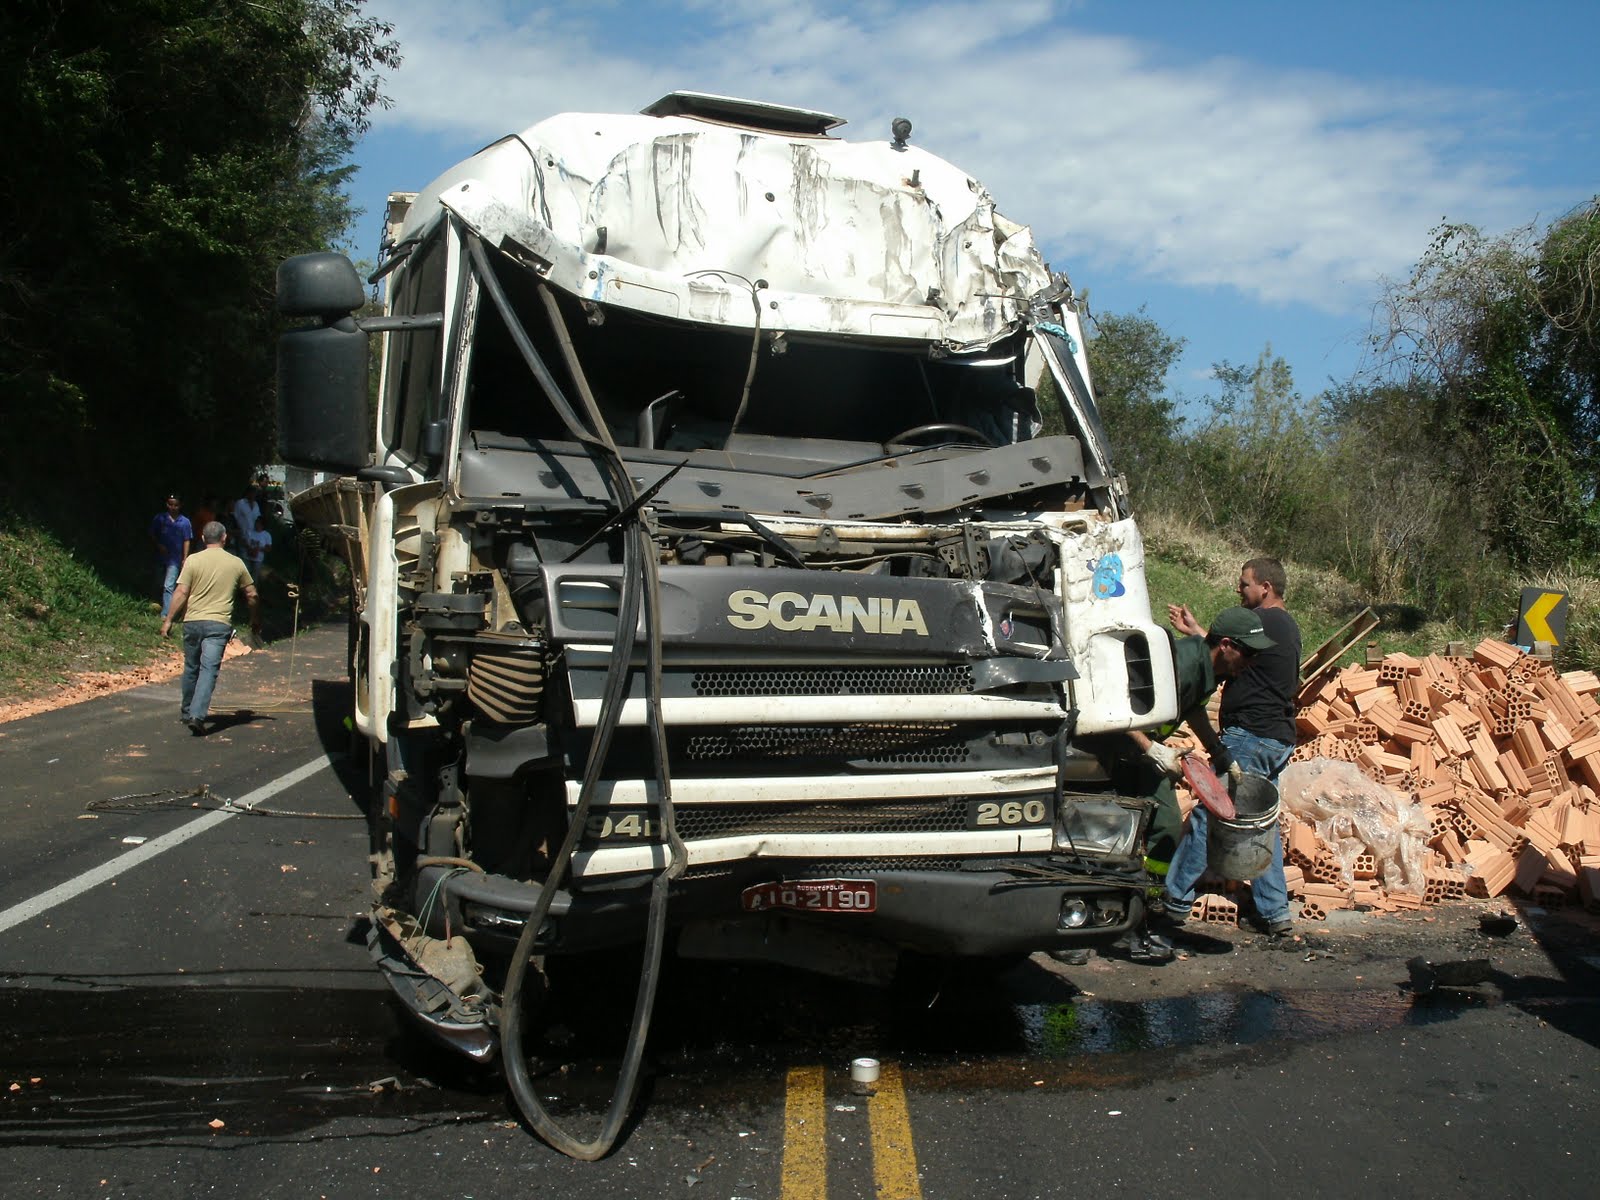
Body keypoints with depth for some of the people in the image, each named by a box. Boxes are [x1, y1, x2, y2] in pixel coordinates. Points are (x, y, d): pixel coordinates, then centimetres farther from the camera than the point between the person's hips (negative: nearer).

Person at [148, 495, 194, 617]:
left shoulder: (184, 522, -3)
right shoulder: (159, 518, 1)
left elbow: (186, 541, 1)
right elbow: (152, 534, 9)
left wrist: (185, 559, -3)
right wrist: (159, 545, -8)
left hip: (175, 559, -3)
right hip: (161, 557, 3)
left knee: (168, 586, -14)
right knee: (161, 585, 16)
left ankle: (165, 614, -18)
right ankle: (163, 607, 34)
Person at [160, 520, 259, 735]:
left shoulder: (194, 560, -1)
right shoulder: (236, 564, 4)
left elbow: (181, 593, -6)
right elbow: (251, 595, 11)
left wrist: (169, 619, 1)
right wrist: (255, 620, 24)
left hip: (193, 621, 1)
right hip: (219, 623, -1)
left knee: (191, 668, 17)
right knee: (209, 670, -7)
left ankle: (187, 711, 31)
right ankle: (197, 715, -20)